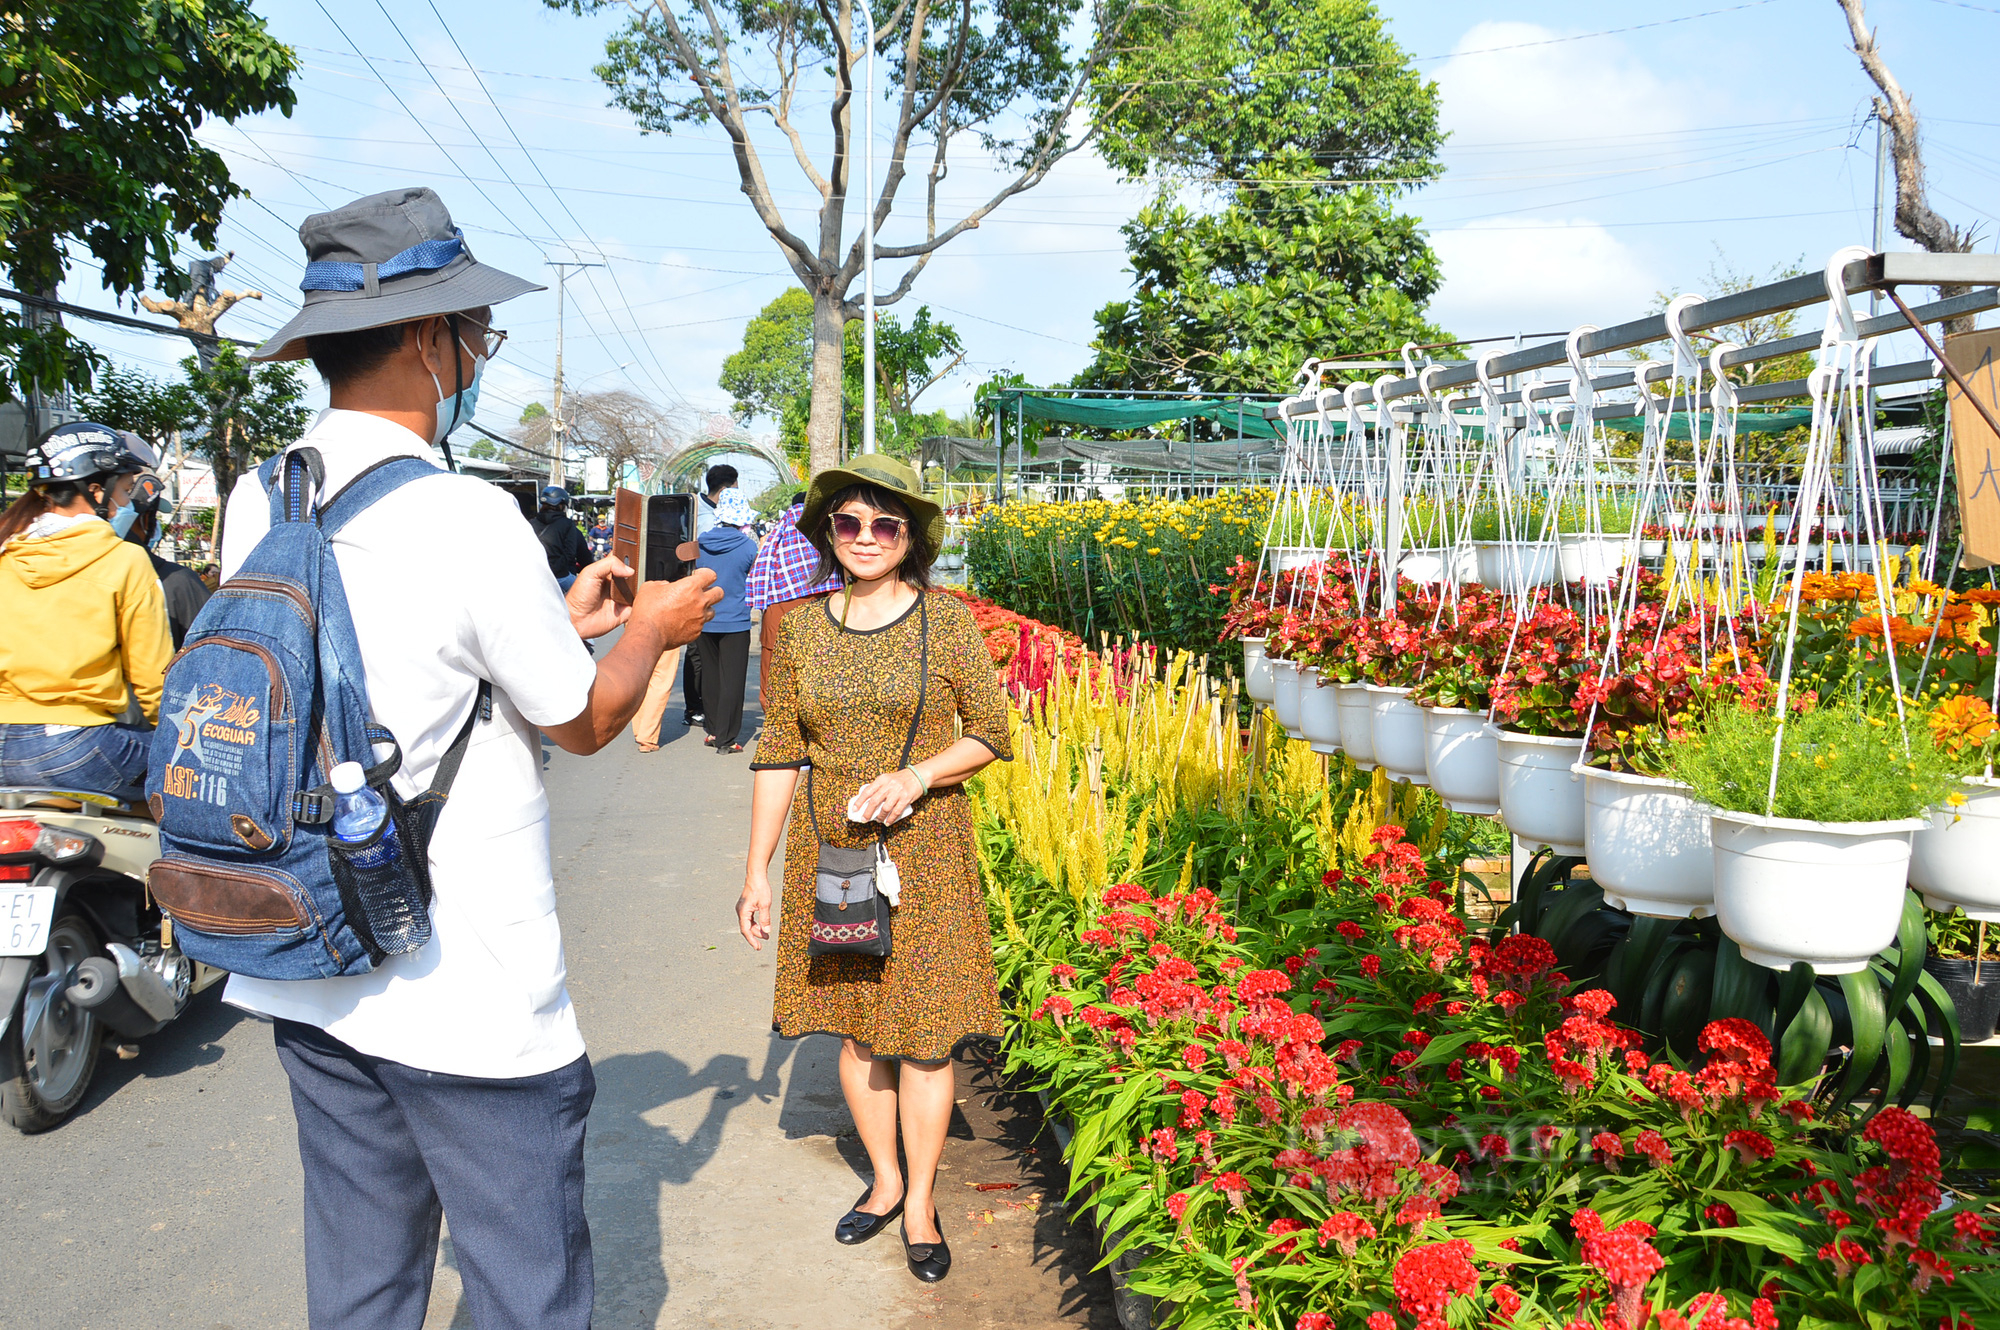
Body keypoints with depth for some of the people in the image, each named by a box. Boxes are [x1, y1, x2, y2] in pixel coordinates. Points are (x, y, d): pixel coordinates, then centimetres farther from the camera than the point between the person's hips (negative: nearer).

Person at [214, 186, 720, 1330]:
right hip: (464, 997, -7)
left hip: (309, 979, 8)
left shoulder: (258, 505, 2)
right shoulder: (469, 517, -20)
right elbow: (583, 721, -8)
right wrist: (654, 630, 10)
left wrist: (560, 620, 17)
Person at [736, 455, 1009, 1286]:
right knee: (855, 1024, 12)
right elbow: (778, 755, 4)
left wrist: (916, 776, -18)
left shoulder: (946, 619, -5)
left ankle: (920, 1203, 22)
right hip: (829, 850, 3)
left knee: (922, 1029, 3)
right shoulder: (801, 627, 1)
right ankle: (885, 1180, 33)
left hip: (922, 847, -2)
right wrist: (757, 870, 3)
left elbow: (992, 735, -1)